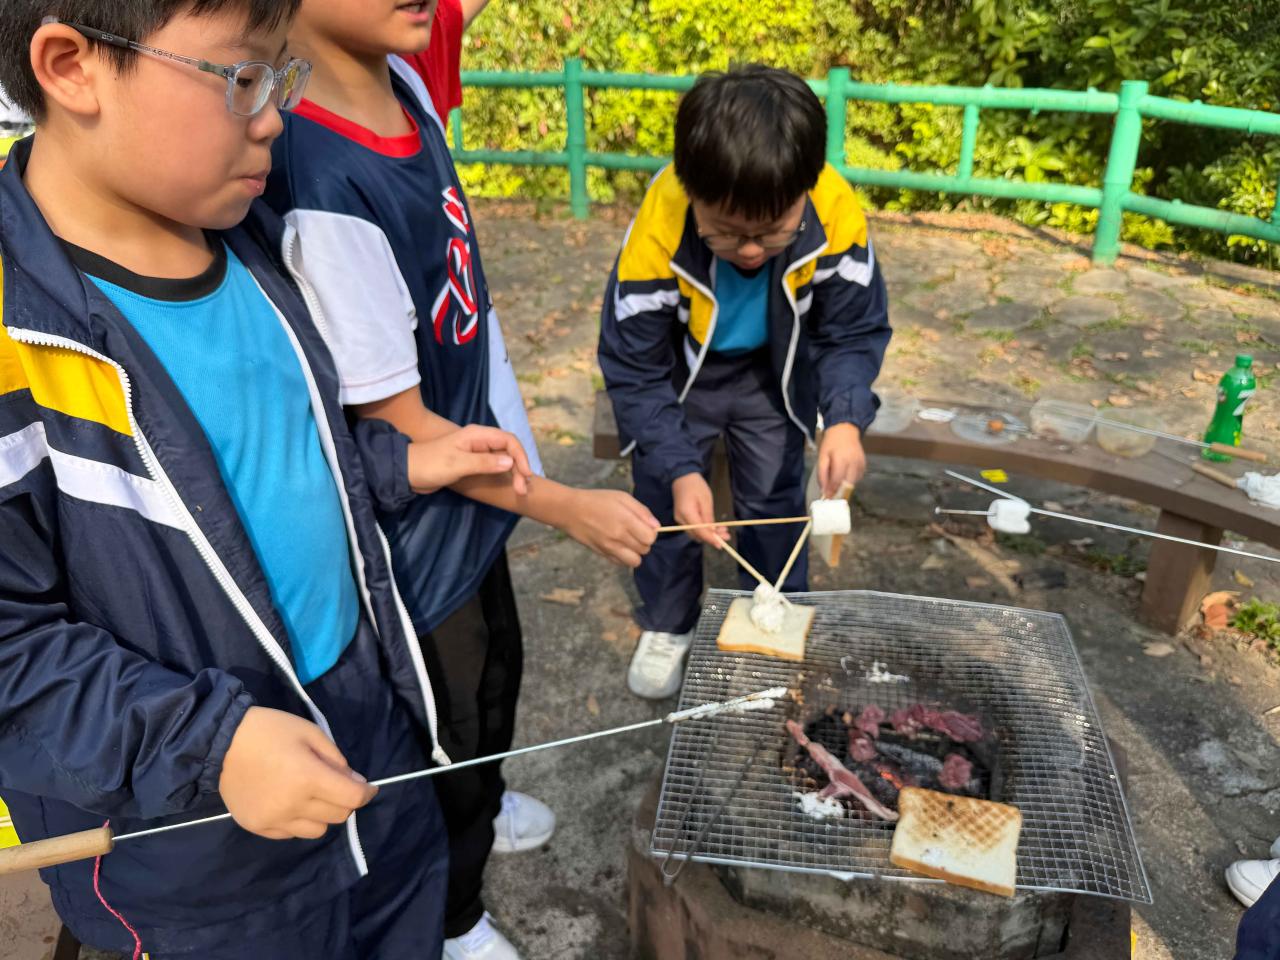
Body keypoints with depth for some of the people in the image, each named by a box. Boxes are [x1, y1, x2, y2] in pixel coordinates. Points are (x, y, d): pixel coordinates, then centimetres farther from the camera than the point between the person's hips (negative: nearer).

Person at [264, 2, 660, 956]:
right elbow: (395, 424, -27)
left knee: (497, 667, 30)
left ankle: (483, 805, 62)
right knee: (449, 726, 17)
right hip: (418, 527, -8)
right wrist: (568, 507, -22)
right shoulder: (322, 188, -33)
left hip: (475, 481, 8)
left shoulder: (402, 81, -7)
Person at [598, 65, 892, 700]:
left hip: (773, 373, 2)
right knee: (666, 503, 9)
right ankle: (666, 628, 35)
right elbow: (634, 372, -25)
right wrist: (679, 469, -35)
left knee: (776, 498, 14)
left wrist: (845, 419, -36)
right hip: (676, 375, -1)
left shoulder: (836, 217, -34)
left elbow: (855, 333, -18)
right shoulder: (655, 237, -38)